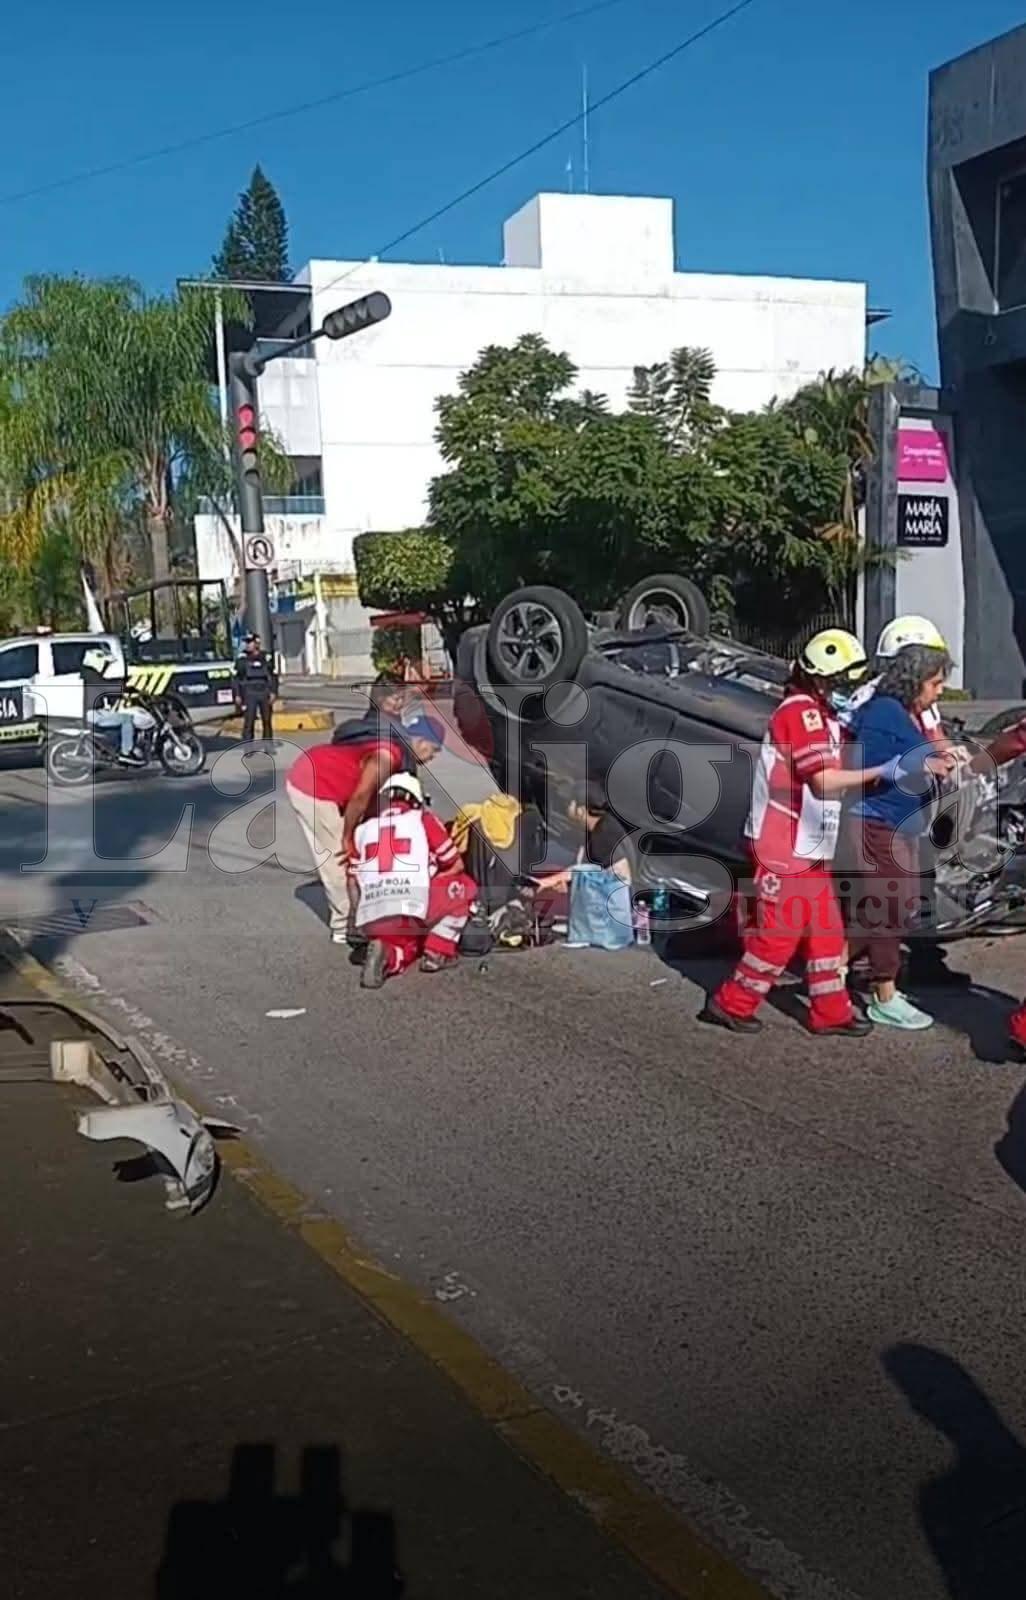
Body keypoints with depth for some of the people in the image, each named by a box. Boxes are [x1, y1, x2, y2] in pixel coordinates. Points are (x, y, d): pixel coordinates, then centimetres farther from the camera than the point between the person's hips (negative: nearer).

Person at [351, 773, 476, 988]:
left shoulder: (363, 830, 21)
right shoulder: (423, 819, 12)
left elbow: (354, 882, 23)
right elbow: (456, 865, 21)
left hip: (372, 920, 4)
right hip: (413, 910, -4)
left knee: (406, 946, 34)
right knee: (465, 886, 21)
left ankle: (387, 957, -1)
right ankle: (437, 953, 11)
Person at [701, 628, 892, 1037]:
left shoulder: (821, 712, 15)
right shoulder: (801, 711, -18)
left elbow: (834, 767, 10)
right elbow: (824, 780, -26)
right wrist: (882, 771, -27)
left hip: (810, 848, 10)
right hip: (783, 848, -10)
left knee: (826, 930, 13)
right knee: (779, 932, -1)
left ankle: (831, 1011, 22)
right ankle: (731, 1004, 12)